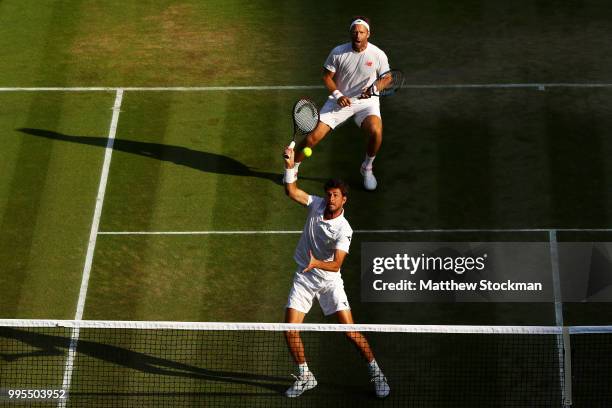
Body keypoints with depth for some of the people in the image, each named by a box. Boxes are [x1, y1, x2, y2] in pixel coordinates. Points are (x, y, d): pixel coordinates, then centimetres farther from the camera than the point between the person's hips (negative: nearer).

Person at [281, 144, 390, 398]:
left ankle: (376, 372, 11)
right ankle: (305, 377, 15)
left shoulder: (343, 230, -20)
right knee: (290, 331, -4)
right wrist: (290, 165, -23)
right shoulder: (316, 205, -6)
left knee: (350, 331, -9)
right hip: (303, 279, 4)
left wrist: (317, 263, -47)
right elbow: (291, 191, -10)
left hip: (329, 281, -4)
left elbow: (336, 264, -29)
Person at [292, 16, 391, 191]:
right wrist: (338, 95, -15)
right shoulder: (338, 52, -10)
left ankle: (367, 168, -1)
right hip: (340, 100, 1)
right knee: (313, 135, -11)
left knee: (376, 132, -31)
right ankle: (293, 167, 16)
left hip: (366, 101, -1)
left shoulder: (378, 55, -11)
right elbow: (327, 77, 0)